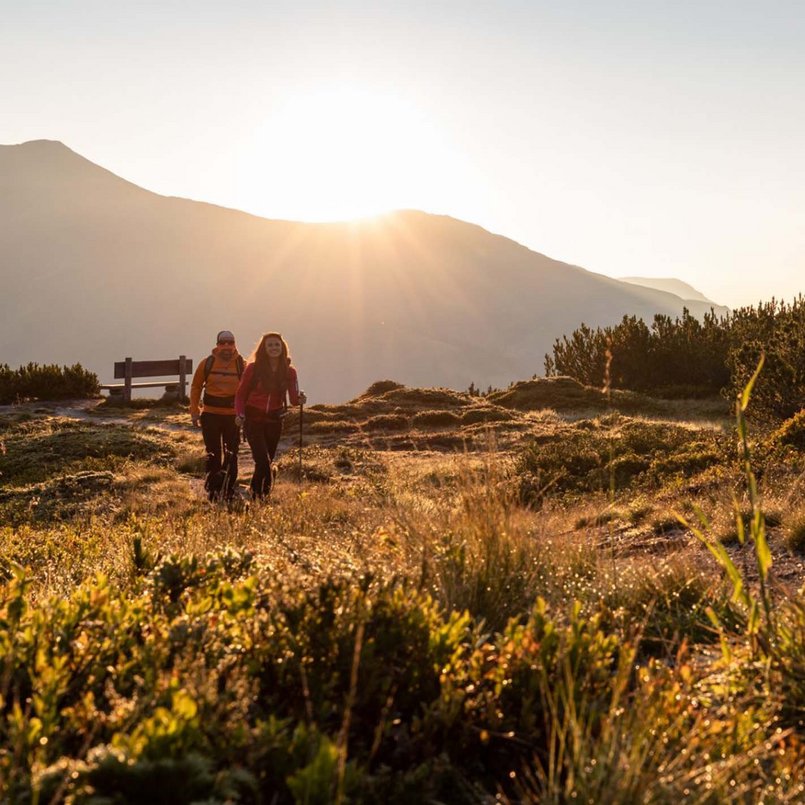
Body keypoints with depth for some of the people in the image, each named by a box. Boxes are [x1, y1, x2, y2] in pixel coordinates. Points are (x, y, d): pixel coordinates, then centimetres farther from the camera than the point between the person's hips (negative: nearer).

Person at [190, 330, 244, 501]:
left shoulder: (241, 365, -1)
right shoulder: (207, 363, 0)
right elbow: (195, 387, 9)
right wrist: (194, 412, 4)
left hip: (233, 415, 0)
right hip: (211, 414, 0)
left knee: (231, 455, 5)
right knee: (213, 454, 4)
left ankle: (228, 490, 14)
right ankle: (213, 490, 12)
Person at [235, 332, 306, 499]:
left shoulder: (289, 372, 1)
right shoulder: (253, 368, -6)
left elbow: (293, 399, -5)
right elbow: (241, 394, -1)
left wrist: (300, 399, -28)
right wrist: (239, 413, -17)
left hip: (274, 420, 3)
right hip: (253, 419, -3)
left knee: (267, 462, 10)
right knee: (263, 461, -16)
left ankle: (257, 495, 24)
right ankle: (260, 495, -5)